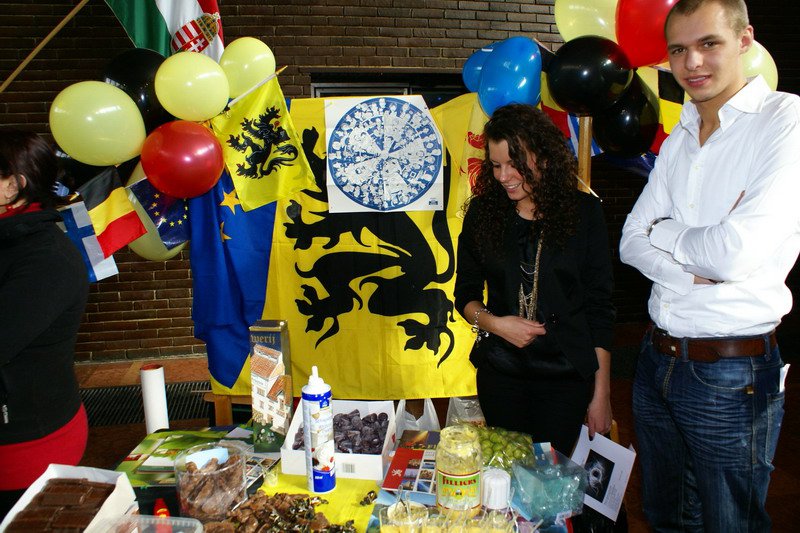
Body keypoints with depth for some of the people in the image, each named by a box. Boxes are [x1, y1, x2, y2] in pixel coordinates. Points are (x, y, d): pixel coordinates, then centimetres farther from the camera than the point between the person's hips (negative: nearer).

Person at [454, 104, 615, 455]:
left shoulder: (583, 212, -4)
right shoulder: (483, 212, 0)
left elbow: (599, 307, -2)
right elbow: (465, 294, 7)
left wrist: (601, 393, -3)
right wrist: (494, 323, -14)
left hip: (566, 376, -1)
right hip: (500, 372, 2)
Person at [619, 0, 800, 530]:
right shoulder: (679, 138, 10)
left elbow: (738, 252, -22)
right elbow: (631, 242, 6)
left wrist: (665, 232, -3)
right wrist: (694, 268, -13)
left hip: (732, 372, -6)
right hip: (657, 359, 6)